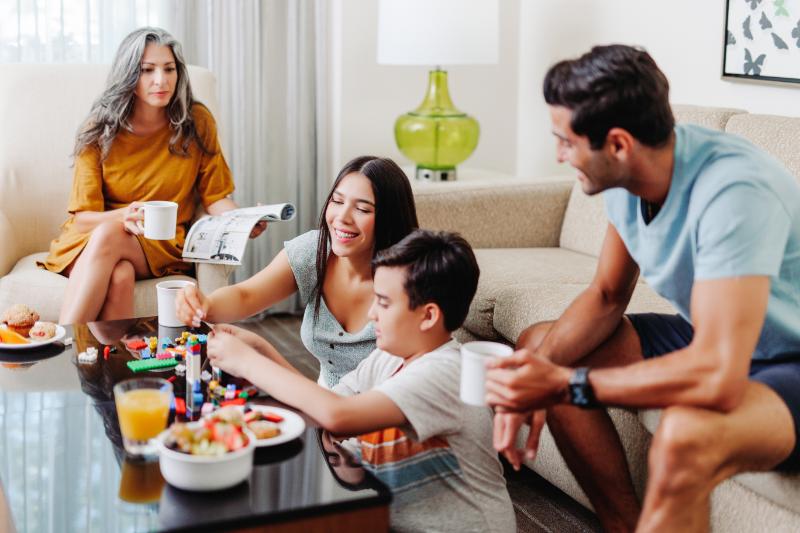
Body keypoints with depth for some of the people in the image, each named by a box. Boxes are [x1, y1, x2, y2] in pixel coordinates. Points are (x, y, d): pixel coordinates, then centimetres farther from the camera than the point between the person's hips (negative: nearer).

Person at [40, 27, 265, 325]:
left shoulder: (197, 123, -2)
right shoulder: (99, 131, -3)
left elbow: (215, 197, 3)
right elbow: (82, 216, -4)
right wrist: (123, 217, -27)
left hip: (162, 246, 0)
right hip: (92, 240, 0)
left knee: (107, 236, -34)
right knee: (120, 276, -37)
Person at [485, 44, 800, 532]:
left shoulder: (735, 191, -31)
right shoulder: (628, 179, -7)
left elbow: (717, 377, -37)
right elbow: (607, 297, 5)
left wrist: (563, 384, -31)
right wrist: (539, 369, -13)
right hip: (714, 341, 8)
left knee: (683, 437, -38)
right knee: (537, 344, 3)